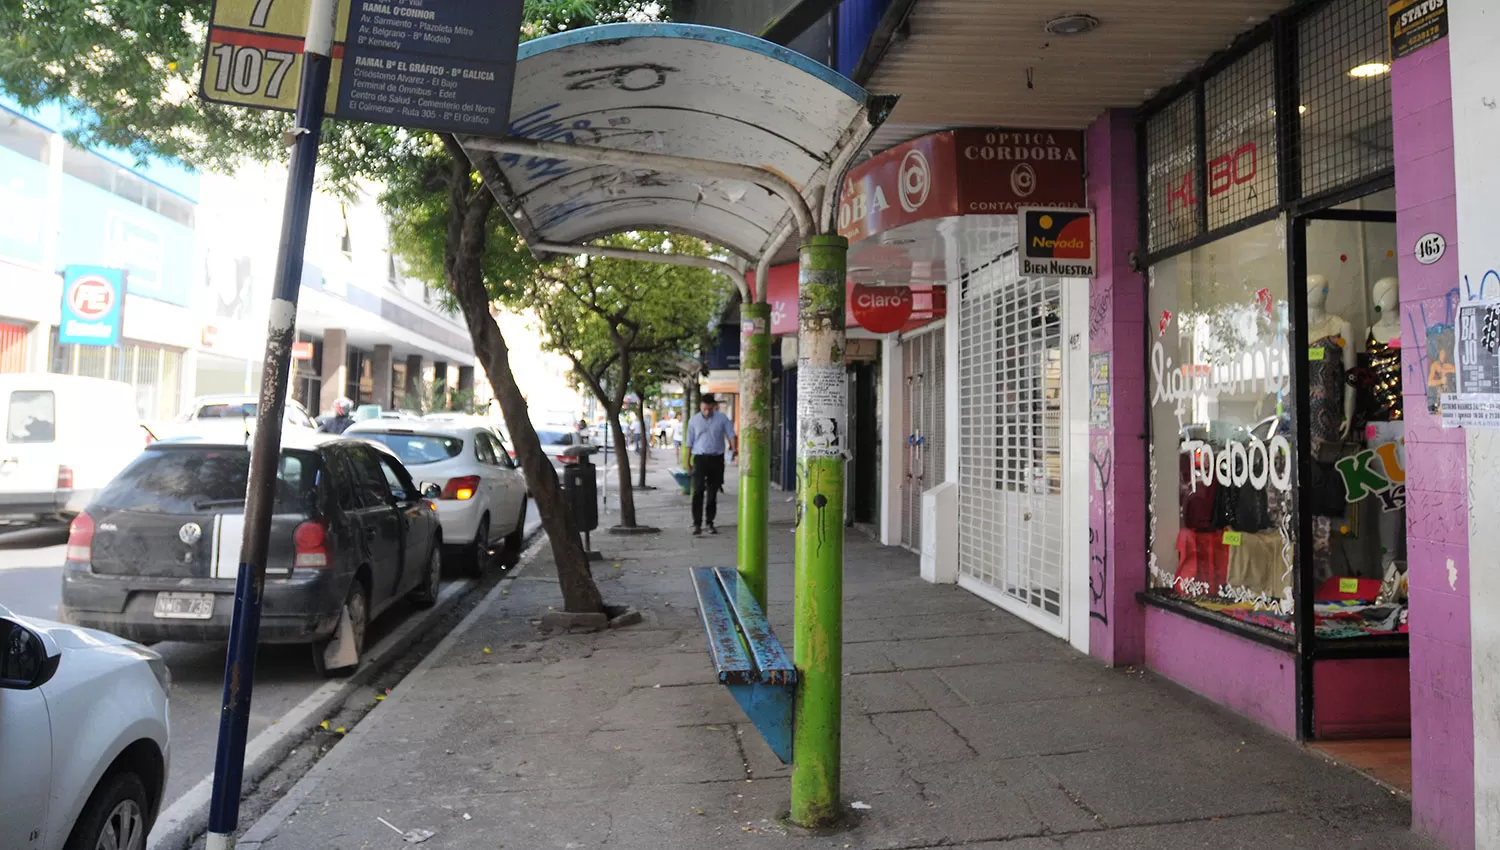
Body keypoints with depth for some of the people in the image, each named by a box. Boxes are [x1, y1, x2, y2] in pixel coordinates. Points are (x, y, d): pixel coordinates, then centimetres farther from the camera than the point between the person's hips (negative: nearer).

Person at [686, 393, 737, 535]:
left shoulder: (722, 419, 1)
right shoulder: (694, 421, 4)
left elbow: (731, 434, -5)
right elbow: (690, 443, 8)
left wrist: (734, 448, -24)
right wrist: (688, 462, 8)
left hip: (716, 459, 1)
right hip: (700, 458, -1)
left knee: (713, 493, 8)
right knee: (698, 491, -11)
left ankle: (710, 523, 19)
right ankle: (697, 523, -7)